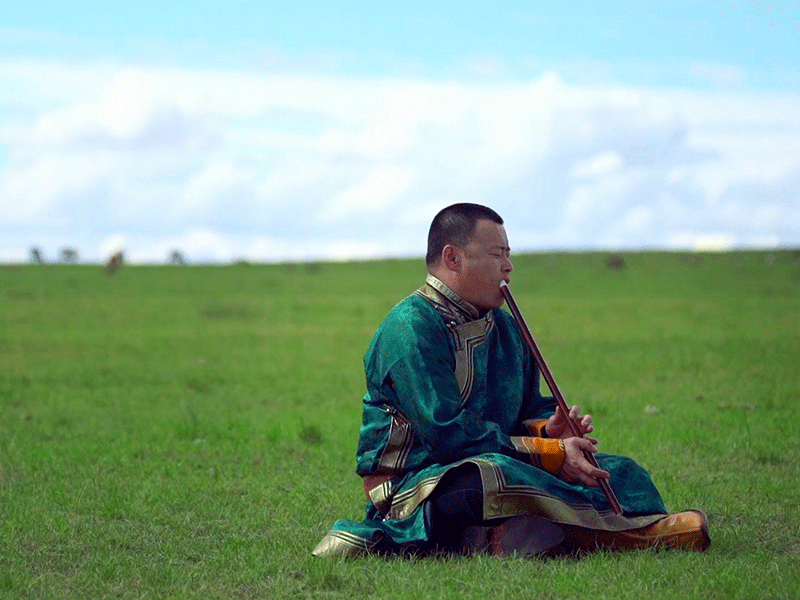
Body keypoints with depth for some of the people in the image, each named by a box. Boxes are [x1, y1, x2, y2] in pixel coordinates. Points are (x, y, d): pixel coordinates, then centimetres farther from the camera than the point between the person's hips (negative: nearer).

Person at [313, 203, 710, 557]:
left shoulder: (504, 328, 17)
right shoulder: (410, 328, -13)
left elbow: (528, 411, 24)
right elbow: (450, 434, -21)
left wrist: (547, 429, -3)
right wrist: (552, 454, -19)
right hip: (410, 484, -9)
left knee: (618, 470, -2)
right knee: (491, 476, -41)